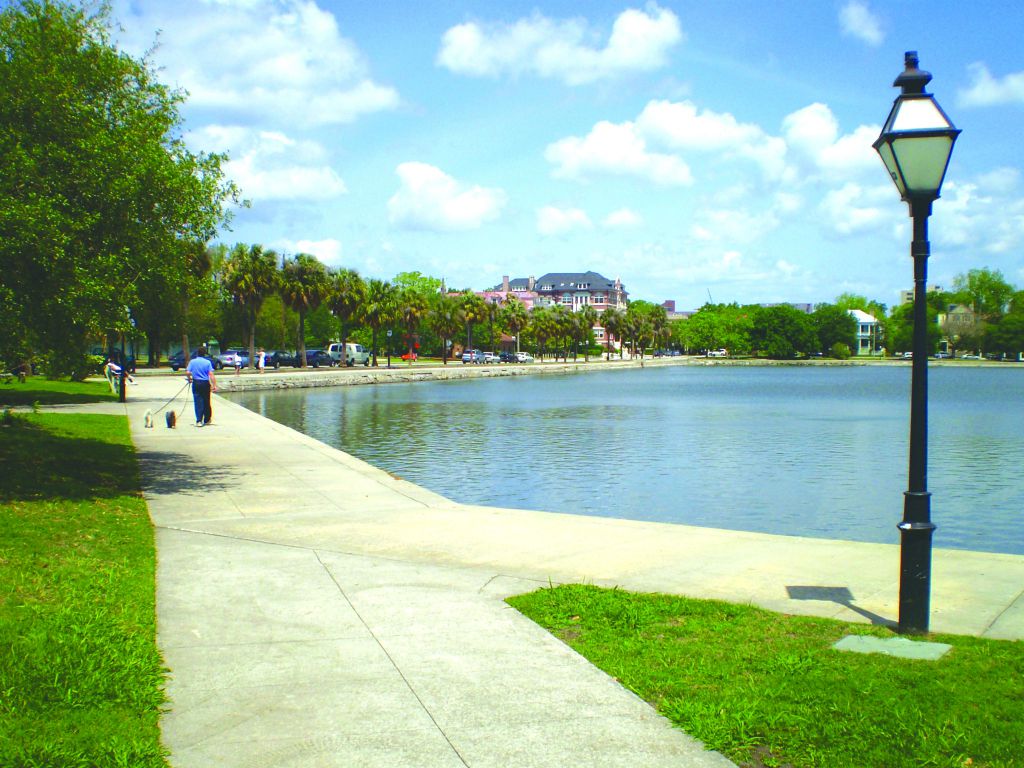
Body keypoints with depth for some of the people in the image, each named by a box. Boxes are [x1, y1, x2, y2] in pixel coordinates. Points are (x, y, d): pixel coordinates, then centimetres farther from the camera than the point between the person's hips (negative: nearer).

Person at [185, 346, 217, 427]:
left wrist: (189, 379, 12)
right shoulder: (207, 362, -4)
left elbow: (187, 372, -8)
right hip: (205, 383, 0)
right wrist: (214, 385, -10)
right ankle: (207, 419, 23)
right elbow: (211, 374, -11)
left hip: (196, 383, 0)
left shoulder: (192, 361, 0)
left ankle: (199, 421, -9)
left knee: (198, 402, 0)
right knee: (206, 402, 12)